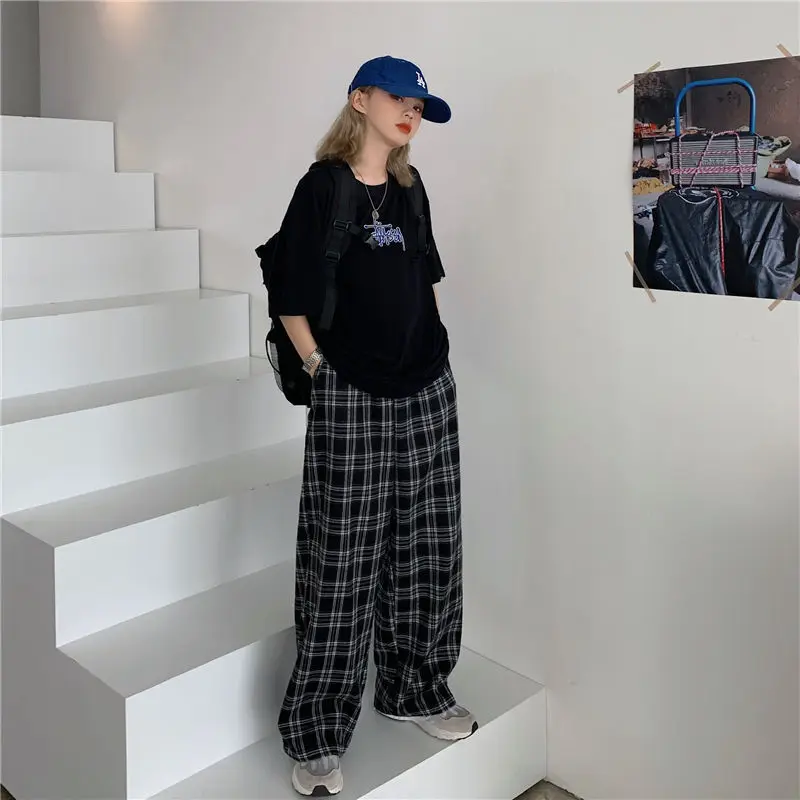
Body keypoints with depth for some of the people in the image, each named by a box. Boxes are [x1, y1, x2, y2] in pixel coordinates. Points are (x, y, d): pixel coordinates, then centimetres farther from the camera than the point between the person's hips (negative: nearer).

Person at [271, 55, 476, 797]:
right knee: (341, 564, -2)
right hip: (350, 398, -6)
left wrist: (432, 346, 14)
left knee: (427, 549, 12)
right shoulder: (321, 188, -5)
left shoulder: (410, 187, 12)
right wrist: (320, 371, -7)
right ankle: (315, 733, 12)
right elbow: (292, 298, -7)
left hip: (428, 390, 6)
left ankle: (414, 688, 32)